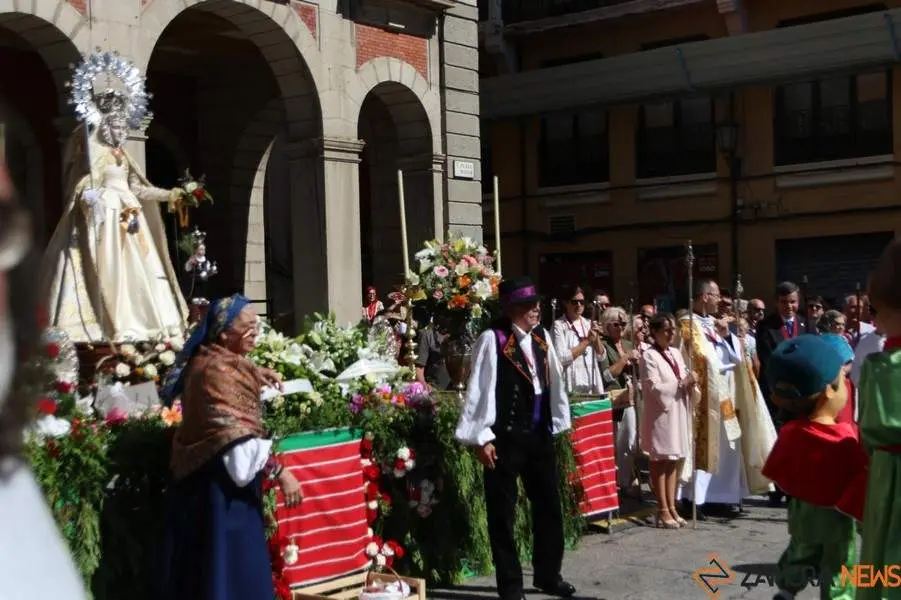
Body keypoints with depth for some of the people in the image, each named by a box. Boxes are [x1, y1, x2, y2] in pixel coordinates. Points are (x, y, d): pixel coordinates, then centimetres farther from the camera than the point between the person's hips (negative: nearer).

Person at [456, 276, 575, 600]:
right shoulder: (492, 339, -13)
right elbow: (480, 389, -12)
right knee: (503, 514, 5)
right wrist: (482, 437, -14)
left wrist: (557, 423, 14)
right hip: (505, 437, -6)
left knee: (549, 507, 15)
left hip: (539, 434, 7)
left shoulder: (541, 337, 7)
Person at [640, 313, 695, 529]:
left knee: (674, 461, 9)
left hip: (678, 413, 7)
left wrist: (690, 382, -4)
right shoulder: (649, 356, -8)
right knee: (660, 462, -1)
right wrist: (681, 384, -14)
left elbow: (685, 380, 19)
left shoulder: (676, 354, 14)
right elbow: (654, 388, -15)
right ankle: (663, 510, 3)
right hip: (660, 414, -7)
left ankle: (671, 507, 15)